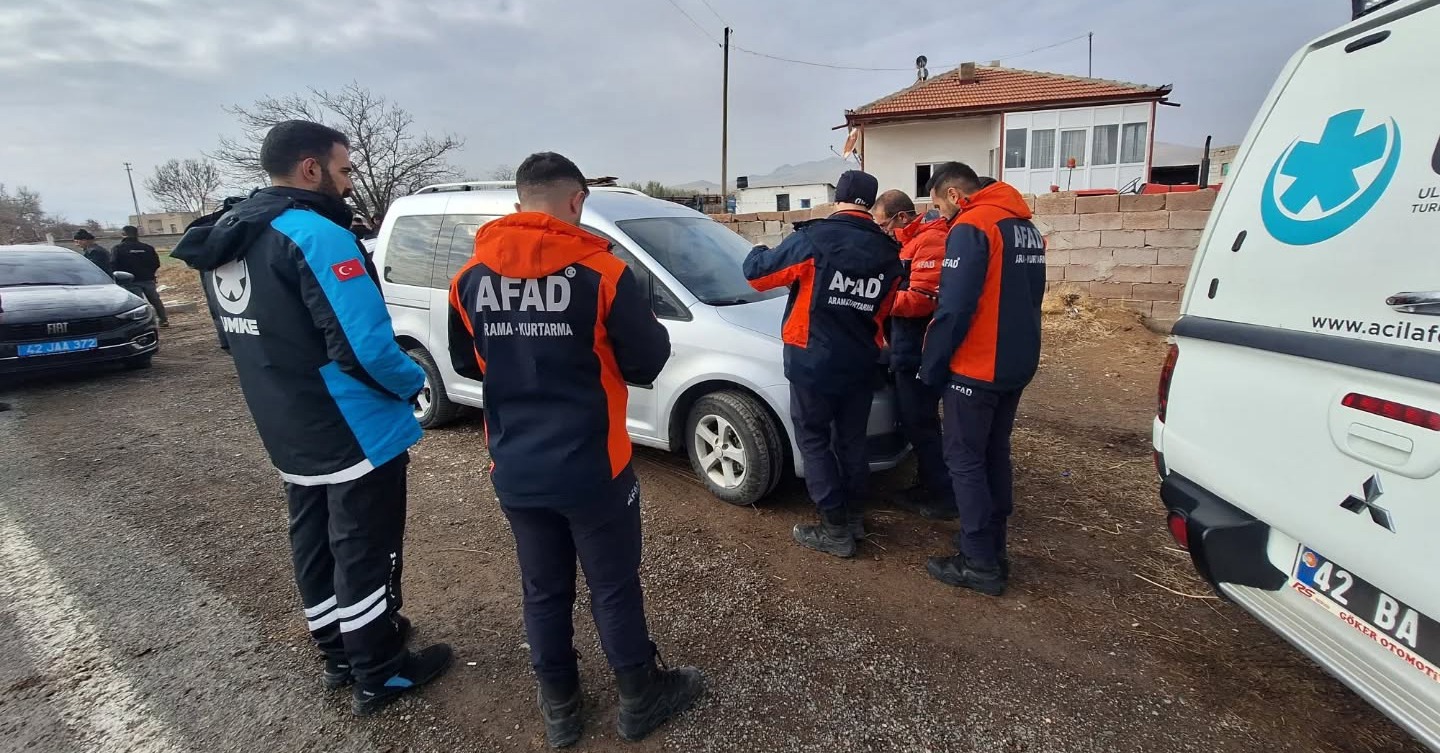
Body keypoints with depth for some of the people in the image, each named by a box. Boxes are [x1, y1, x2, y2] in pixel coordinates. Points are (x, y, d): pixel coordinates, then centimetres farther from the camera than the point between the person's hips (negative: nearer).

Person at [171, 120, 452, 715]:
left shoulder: (227, 241, 10)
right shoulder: (316, 235, -21)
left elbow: (256, 340, 16)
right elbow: (365, 345, -28)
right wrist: (412, 381, -10)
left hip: (289, 436, 9)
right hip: (355, 436, -9)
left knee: (316, 546, 20)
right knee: (365, 554, 5)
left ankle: (338, 654, 38)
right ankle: (378, 675, 21)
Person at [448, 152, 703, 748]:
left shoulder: (472, 276, 0)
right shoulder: (601, 271, -14)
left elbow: (465, 364, 13)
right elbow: (646, 364, -9)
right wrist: (629, 336, 11)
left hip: (514, 469, 4)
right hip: (592, 466, -4)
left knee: (544, 590, 19)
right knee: (614, 587, 13)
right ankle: (640, 701, 32)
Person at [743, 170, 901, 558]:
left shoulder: (813, 239, -14)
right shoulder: (889, 252, 5)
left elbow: (757, 273, -6)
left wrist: (757, 253, 16)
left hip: (813, 362, -5)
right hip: (860, 364, 6)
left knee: (814, 442, 6)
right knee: (851, 441, 18)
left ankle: (836, 530, 9)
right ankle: (855, 517, 30)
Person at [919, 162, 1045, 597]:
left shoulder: (971, 227, -14)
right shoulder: (1025, 227, 14)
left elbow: (955, 308, -21)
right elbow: (1028, 297, 18)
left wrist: (931, 366, -12)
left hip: (976, 368, -9)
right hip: (1017, 364, 9)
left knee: (965, 461, 0)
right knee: (995, 456, 16)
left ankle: (980, 565, 6)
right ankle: (992, 550, 26)